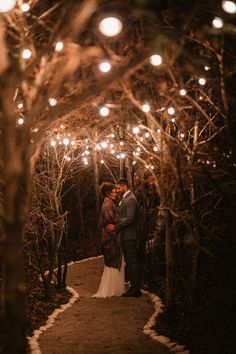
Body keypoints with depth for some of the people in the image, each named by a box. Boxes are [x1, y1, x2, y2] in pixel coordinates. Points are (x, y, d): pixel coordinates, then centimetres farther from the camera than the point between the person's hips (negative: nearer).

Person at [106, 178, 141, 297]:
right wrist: (115, 225, 7)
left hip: (129, 236, -10)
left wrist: (116, 227, -18)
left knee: (132, 262, -5)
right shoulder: (125, 198, 17)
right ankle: (134, 287, 19)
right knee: (130, 262, 13)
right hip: (126, 236, 10)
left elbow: (130, 219, -22)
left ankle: (135, 290, -1)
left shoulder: (130, 199, -15)